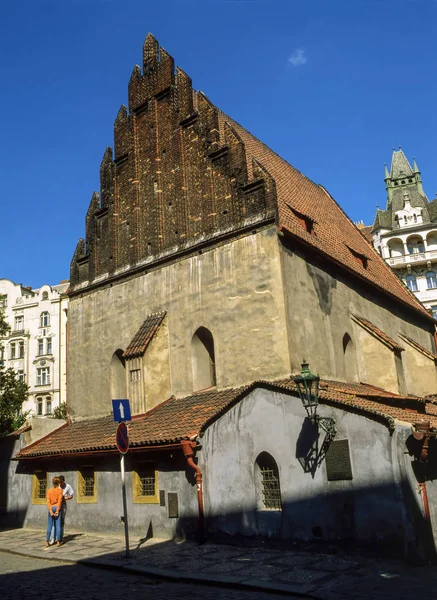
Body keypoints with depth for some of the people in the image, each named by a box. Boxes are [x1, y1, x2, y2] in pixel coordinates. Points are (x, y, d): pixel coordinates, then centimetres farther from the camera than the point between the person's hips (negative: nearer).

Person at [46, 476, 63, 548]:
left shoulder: (49, 490, 2)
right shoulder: (60, 490, -3)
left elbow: (48, 501, -6)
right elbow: (59, 501, -9)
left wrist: (50, 511, -9)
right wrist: (57, 511, -9)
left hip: (51, 508, 2)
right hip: (57, 508, -2)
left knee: (49, 526, 6)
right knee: (58, 525, 2)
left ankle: (47, 542, 3)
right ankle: (58, 541, 3)